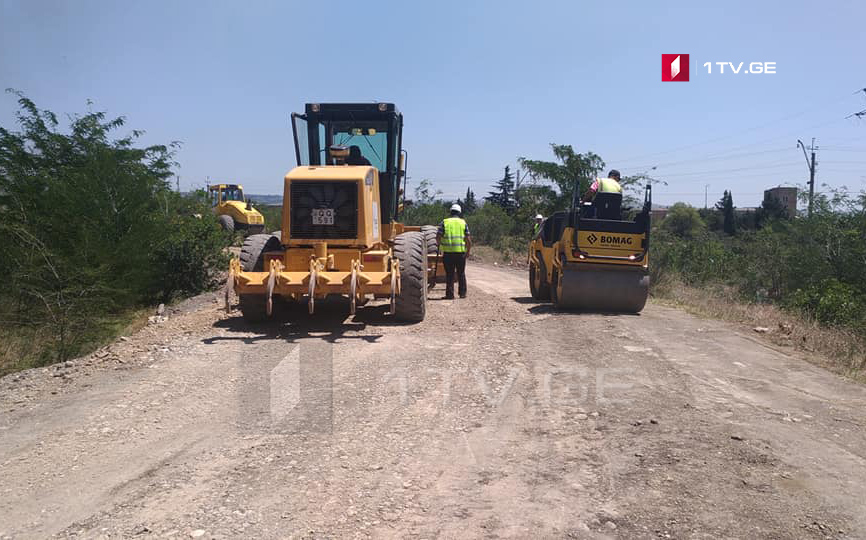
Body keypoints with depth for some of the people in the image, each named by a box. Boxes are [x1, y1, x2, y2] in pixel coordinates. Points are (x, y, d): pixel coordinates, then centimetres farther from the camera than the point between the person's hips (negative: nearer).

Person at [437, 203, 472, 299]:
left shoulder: (444, 222, 3)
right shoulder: (463, 223, 6)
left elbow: (438, 237, -1)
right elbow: (468, 240, 3)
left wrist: (440, 245, 17)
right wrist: (468, 251, 15)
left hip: (448, 252, -1)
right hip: (461, 252, 1)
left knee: (449, 274, 6)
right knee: (461, 273, 13)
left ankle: (450, 294, 6)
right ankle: (462, 293, 16)